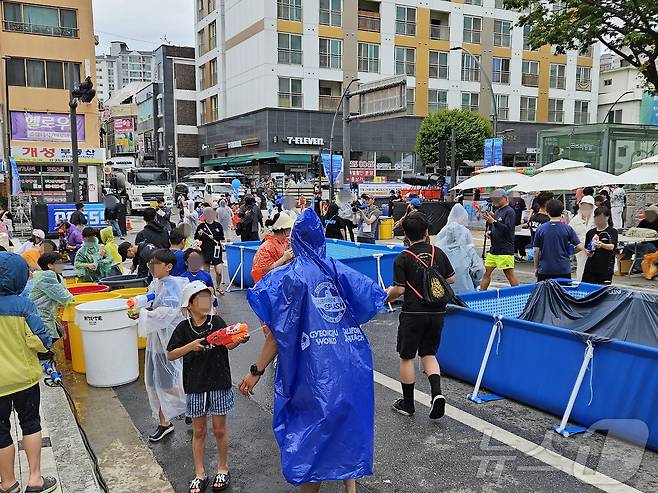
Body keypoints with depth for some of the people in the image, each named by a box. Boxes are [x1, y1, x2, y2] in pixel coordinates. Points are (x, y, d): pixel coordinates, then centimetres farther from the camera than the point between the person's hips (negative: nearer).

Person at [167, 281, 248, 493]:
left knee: (219, 429, 11)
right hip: (195, 386, 1)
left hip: (219, 384, -1)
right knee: (198, 431, 12)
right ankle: (200, 474, 27)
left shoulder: (217, 321, -5)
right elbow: (170, 355, -4)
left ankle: (223, 469, 30)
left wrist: (239, 340, -39)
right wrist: (191, 346, -19)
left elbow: (229, 344, -18)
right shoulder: (184, 328, -4)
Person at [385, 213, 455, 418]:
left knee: (407, 357, 10)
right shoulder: (438, 253, 1)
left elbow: (399, 290, -13)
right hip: (437, 312, 4)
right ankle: (437, 392, -3)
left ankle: (408, 404, 20)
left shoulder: (402, 258, -11)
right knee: (428, 354, 18)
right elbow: (451, 280, 8)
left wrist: (388, 294, 8)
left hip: (413, 314, -4)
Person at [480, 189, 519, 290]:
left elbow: (508, 229, -21)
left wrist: (493, 221, -26)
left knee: (509, 274, -5)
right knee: (486, 272, 10)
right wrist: (489, 232, 6)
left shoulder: (509, 212, -10)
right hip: (493, 249, 9)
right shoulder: (497, 211, 16)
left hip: (505, 250, -9)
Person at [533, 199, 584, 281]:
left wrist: (536, 268, 9)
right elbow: (579, 247, -5)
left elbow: (536, 250, -1)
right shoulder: (567, 229, -4)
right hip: (563, 269, 0)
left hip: (544, 269, 0)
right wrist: (569, 252, 15)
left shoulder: (541, 229, -4)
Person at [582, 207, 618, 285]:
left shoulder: (612, 231, 0)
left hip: (606, 267, -4)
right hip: (591, 266, 4)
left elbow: (612, 246, -14)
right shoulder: (590, 232, 12)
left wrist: (602, 245, -34)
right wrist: (587, 252, -4)